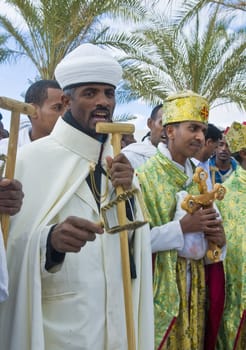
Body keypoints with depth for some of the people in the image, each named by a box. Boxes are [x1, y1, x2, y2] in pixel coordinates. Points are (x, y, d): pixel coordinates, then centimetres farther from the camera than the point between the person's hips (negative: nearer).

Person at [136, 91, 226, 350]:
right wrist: (183, 227, -23)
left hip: (193, 285, 6)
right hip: (160, 287, -6)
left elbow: (208, 222, 14)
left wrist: (217, 235, -8)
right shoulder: (146, 175, -14)